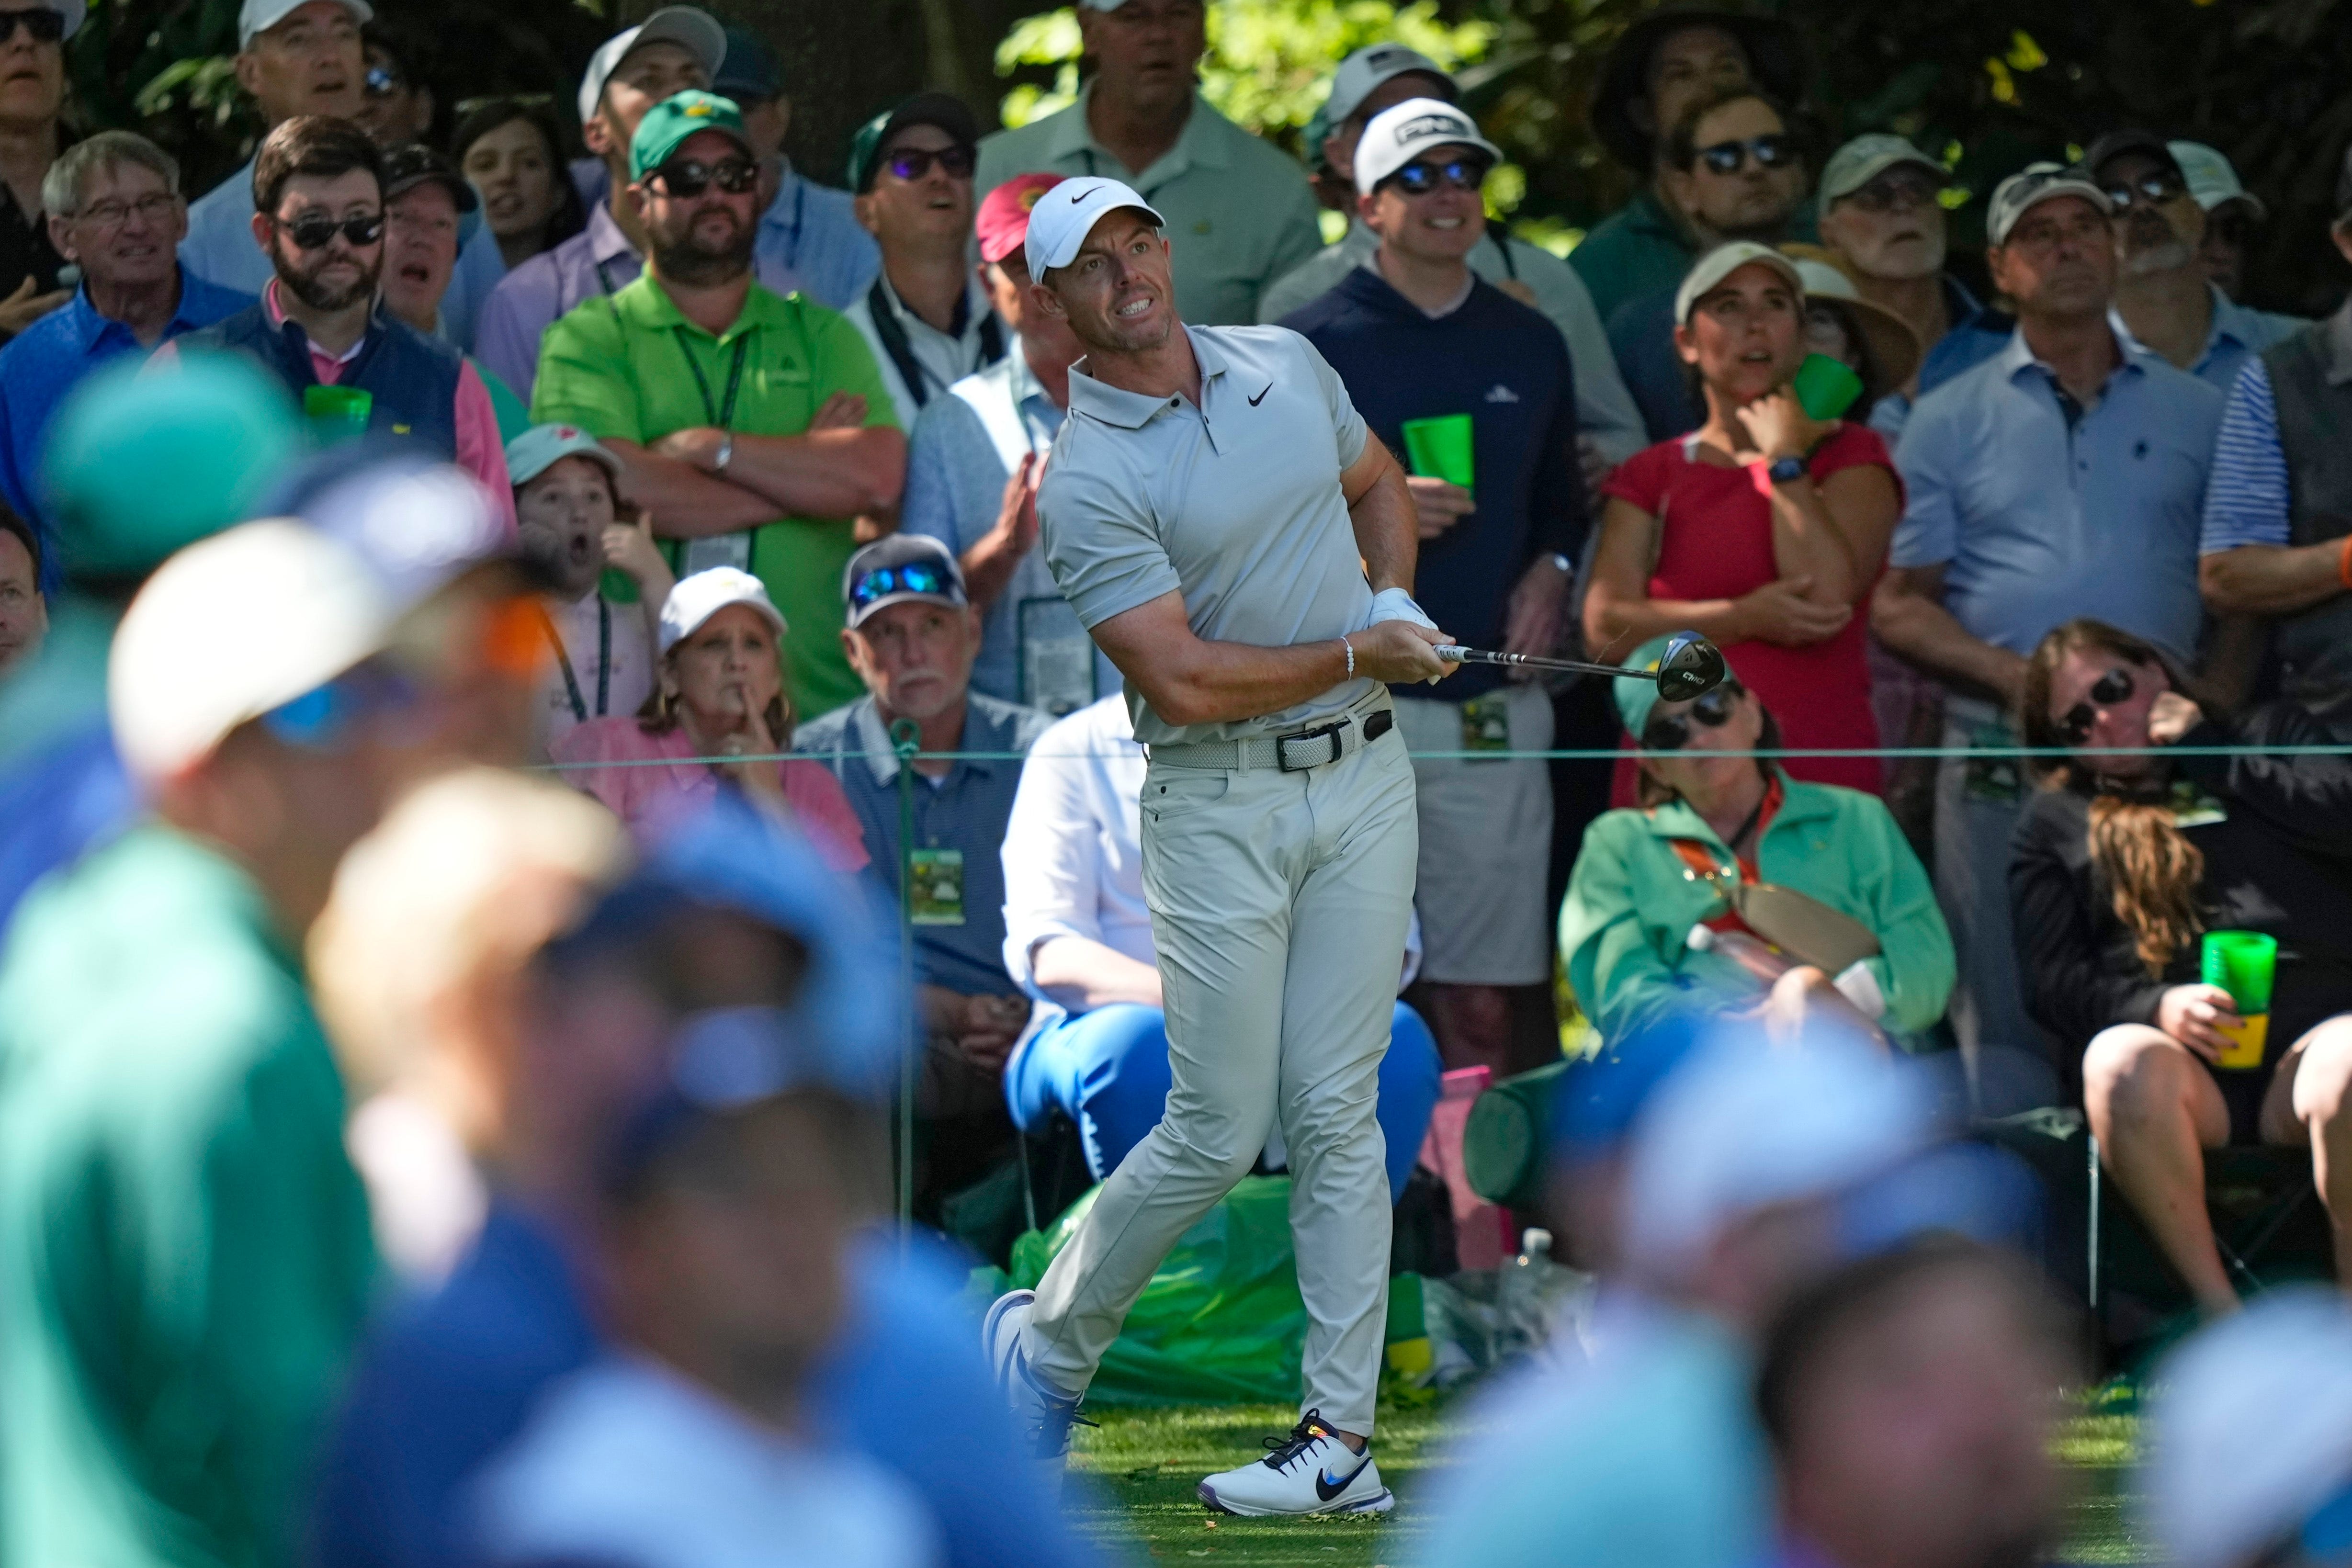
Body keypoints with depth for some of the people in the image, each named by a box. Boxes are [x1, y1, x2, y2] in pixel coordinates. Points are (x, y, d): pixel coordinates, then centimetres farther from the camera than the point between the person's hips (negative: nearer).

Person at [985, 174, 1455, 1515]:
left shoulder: (1288, 364, 8)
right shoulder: (1088, 479, -13)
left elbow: (1380, 484, 27)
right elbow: (1184, 682, -18)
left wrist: (1394, 598, 6)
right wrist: (1358, 656, -9)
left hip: (1364, 780, 4)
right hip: (1221, 808, -4)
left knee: (1336, 1116, 1)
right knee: (1220, 1132, -4)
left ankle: (1342, 1437, 1)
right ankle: (1054, 1339, 20)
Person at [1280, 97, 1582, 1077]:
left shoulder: (1527, 349, 16)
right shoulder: (1312, 348, 3)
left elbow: (1563, 502, 26)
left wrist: (1552, 573, 6)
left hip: (1494, 700, 3)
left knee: (1483, 1004, 1)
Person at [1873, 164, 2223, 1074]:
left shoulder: (2194, 413, 13)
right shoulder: (1951, 420, 9)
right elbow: (1897, 605, 6)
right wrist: (2017, 677, -10)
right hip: (1999, 754, -1)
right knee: (2004, 1023, -1)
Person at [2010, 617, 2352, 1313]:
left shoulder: (2273, 733, 24)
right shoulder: (2055, 822, 24)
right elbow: (2052, 980, 9)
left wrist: (2209, 753, 9)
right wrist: (2156, 1009, -11)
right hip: (2169, 1044, 1)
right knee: (2120, 1064, -37)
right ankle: (2219, 1313, -30)